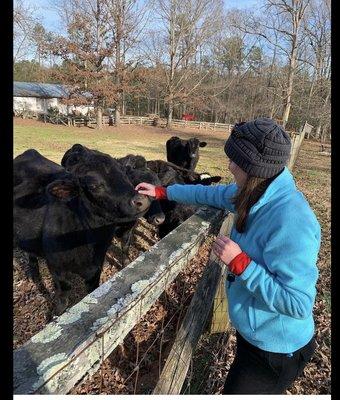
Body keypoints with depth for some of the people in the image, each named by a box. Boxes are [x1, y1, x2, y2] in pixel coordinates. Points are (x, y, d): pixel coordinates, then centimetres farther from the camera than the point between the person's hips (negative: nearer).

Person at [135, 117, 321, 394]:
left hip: (277, 351, -8)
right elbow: (212, 193, 5)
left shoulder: (290, 221, -36)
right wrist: (162, 192, 11)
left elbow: (298, 304, -32)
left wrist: (239, 262, -32)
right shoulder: (257, 193, -10)